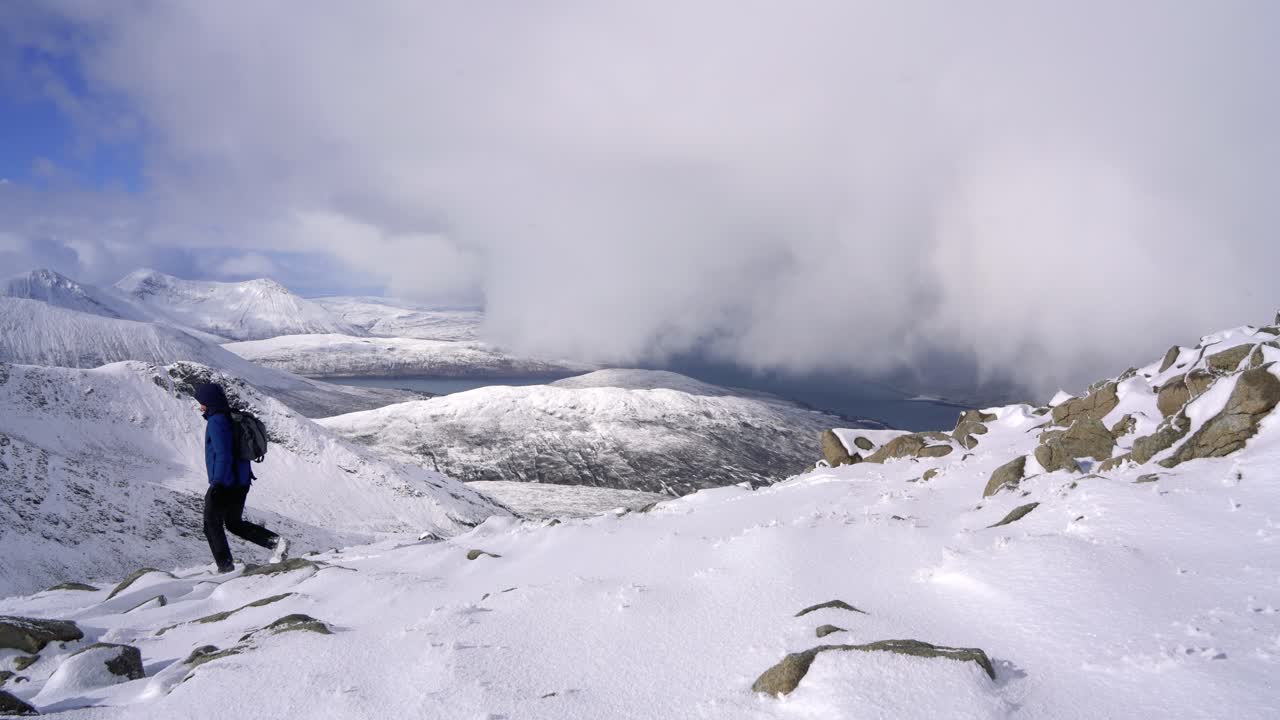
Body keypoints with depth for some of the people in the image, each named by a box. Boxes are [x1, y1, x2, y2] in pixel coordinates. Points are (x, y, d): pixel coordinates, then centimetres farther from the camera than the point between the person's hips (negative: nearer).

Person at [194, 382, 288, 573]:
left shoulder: (217, 422, -17)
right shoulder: (233, 418, 12)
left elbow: (223, 456, -24)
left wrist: (217, 482, -22)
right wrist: (247, 473, 28)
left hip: (224, 484, -9)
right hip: (241, 483, 9)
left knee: (212, 525, 7)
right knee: (235, 523, 19)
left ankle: (225, 567, 7)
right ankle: (276, 541, 6)